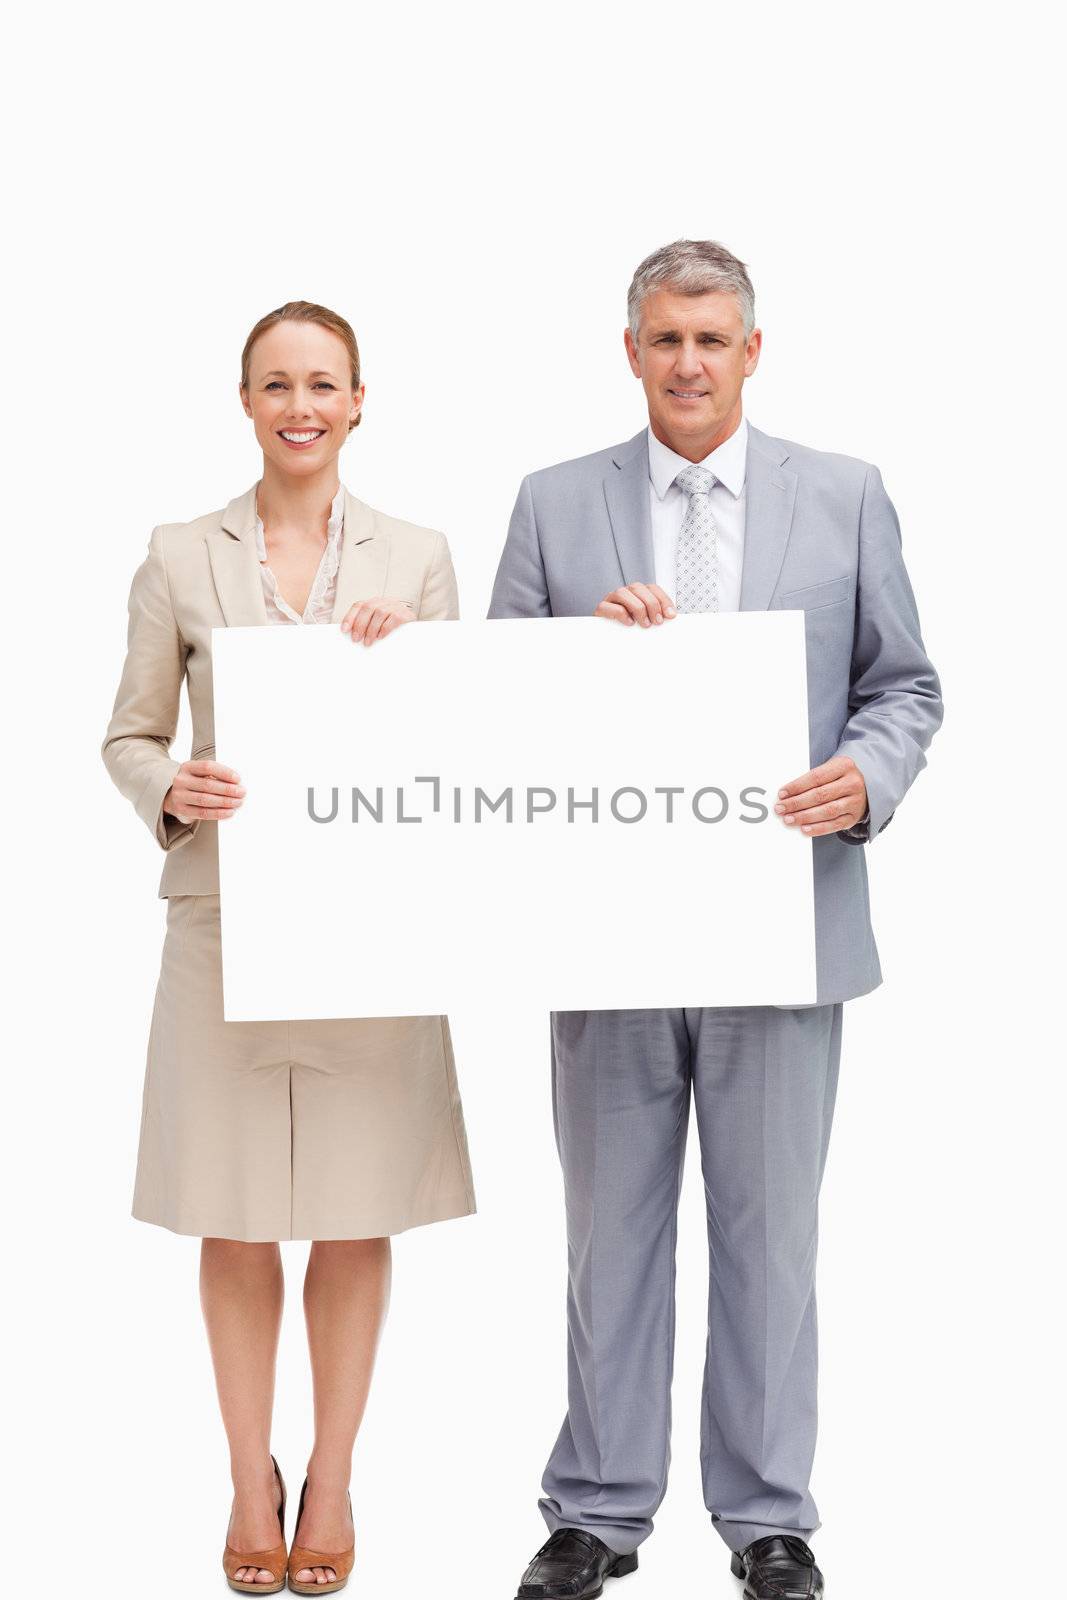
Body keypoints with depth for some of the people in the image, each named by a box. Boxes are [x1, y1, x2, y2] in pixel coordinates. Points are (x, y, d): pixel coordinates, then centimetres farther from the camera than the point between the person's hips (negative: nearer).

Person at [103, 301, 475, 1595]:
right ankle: (250, 1478, 24)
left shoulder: (416, 558, 5)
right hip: (227, 917, 0)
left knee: (356, 1215, 6)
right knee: (236, 1217, 6)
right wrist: (173, 792, -15)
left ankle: (331, 1479, 23)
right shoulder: (181, 557, 2)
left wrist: (406, 654, -11)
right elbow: (128, 735, 6)